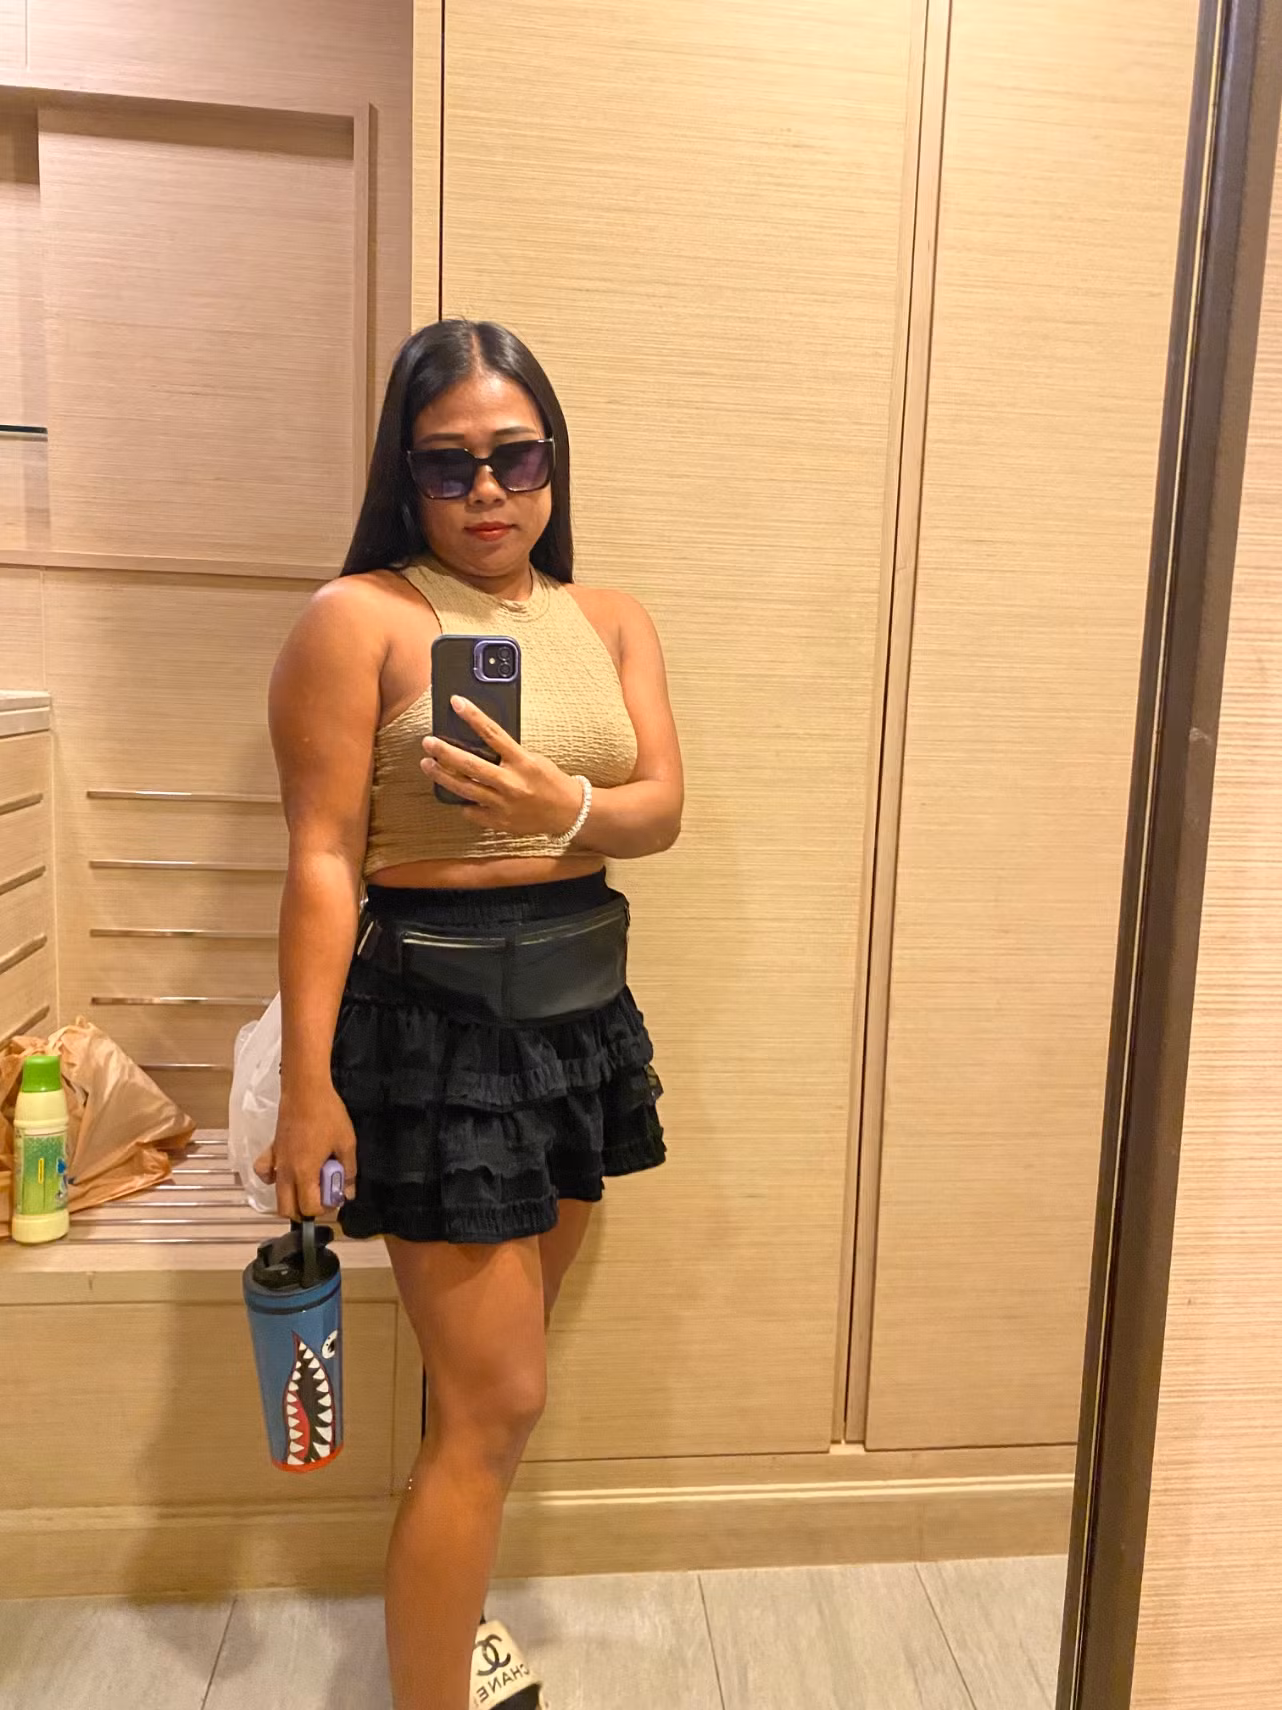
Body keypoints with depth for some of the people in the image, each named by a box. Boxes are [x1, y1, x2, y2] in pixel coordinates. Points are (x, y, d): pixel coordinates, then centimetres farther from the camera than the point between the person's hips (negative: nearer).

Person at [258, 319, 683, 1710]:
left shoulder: (610, 623, 9)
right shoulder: (359, 618, -8)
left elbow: (661, 809, -2)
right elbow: (322, 858, -12)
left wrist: (562, 806, -24)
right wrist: (308, 1082, -15)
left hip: (581, 998, 6)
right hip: (436, 1013, -6)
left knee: (489, 1361, 20)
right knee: (496, 1400, 0)